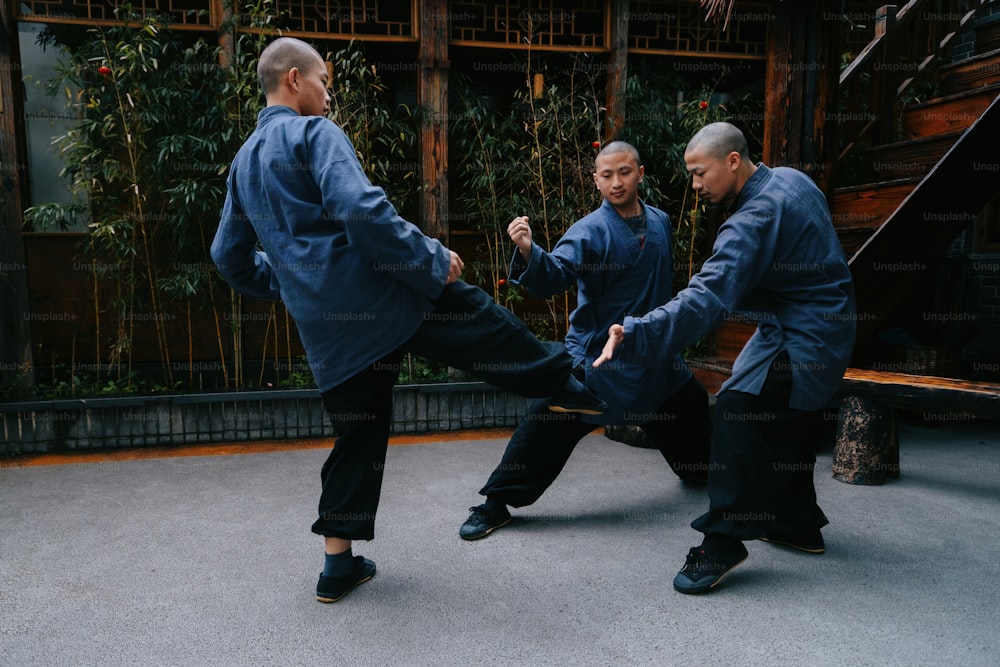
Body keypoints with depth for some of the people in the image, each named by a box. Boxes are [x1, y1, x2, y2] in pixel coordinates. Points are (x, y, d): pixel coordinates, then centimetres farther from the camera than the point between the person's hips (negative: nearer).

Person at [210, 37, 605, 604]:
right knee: (490, 331, 5)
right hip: (376, 290, -8)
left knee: (359, 432, 16)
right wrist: (433, 259, -12)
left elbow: (231, 257, 26)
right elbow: (361, 208, -20)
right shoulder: (315, 133, -3)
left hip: (325, 324, 8)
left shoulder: (243, 161, 22)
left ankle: (339, 565, 22)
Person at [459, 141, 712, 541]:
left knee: (691, 406, 23)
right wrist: (528, 253, -49)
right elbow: (553, 276, -31)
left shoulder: (660, 223, 4)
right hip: (595, 352, -6)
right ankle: (495, 503, -2)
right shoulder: (589, 231, -15)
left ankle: (700, 470, 54)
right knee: (548, 424, -15)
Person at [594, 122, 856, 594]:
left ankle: (724, 540, -18)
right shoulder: (790, 179, 5)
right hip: (825, 326, 11)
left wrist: (636, 336, -46)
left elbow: (706, 299, -38)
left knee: (739, 411, -20)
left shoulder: (755, 219, -26)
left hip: (800, 338, -11)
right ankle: (798, 524, 32)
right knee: (788, 424, 19)